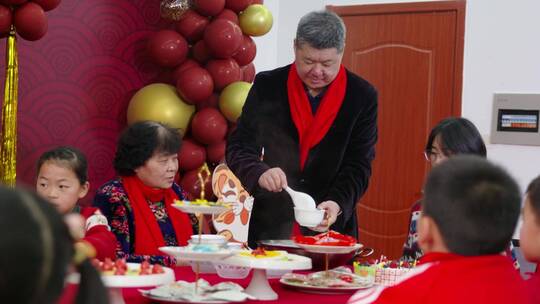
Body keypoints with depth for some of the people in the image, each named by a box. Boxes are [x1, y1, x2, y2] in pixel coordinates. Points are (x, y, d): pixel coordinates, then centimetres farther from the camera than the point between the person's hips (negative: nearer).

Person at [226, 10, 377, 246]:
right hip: (269, 224, 0)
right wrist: (259, 173, -23)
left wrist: (337, 204, -22)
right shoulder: (267, 85, -2)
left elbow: (358, 165, -4)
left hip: (331, 227, 0)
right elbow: (239, 147, -2)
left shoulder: (363, 96, -3)